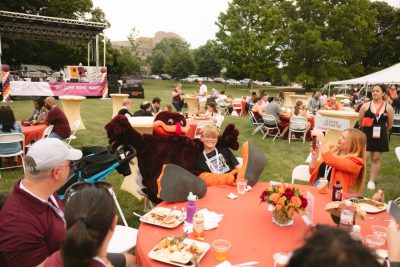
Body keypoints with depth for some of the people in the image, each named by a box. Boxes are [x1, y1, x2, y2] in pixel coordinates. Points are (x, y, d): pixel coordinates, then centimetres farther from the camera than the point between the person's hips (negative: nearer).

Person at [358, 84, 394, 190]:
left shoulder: (388, 107, -4)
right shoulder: (366, 106, -6)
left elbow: (390, 124, 7)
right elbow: (360, 121, 4)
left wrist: (382, 131, 15)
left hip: (380, 136, 1)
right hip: (367, 135, -1)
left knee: (376, 158, 9)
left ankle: (372, 181, 20)